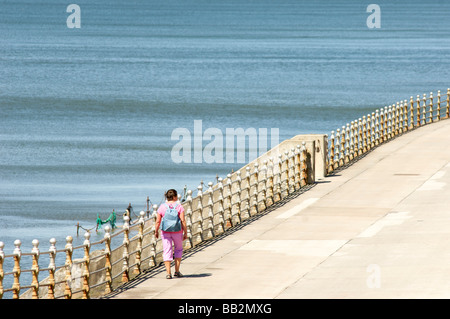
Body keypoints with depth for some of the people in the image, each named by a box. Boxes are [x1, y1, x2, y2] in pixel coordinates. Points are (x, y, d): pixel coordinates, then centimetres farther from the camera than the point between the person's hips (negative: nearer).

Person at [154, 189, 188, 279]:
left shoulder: (162, 207, -3)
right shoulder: (179, 207, -8)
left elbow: (158, 222, -2)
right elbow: (183, 221, -11)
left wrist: (156, 231, 12)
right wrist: (185, 233, -5)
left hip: (165, 232, 1)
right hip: (177, 231, -1)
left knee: (167, 252, 4)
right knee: (178, 249, 19)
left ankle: (168, 273, -4)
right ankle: (177, 271, 17)